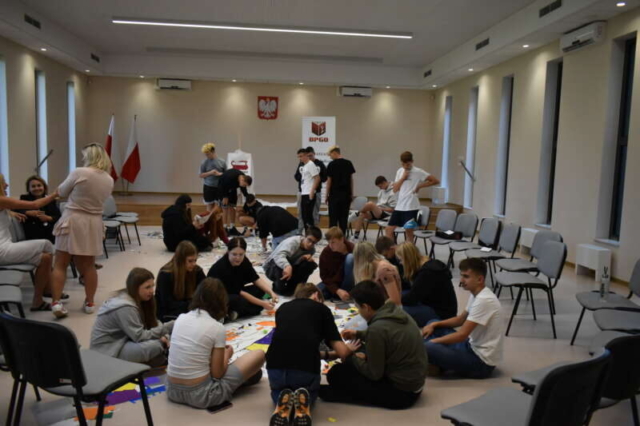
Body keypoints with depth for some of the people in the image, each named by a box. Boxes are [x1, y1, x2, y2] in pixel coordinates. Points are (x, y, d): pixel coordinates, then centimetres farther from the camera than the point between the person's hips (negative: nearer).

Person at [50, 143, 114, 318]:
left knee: (60, 265, 4)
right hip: (93, 224, 4)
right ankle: (89, 303, 18)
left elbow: (62, 192, 4)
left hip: (72, 221, -4)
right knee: (88, 266, 13)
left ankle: (56, 302, -2)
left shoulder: (79, 173, -10)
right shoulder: (109, 180, 5)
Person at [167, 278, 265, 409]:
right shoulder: (217, 328, -14)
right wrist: (227, 355, 11)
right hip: (199, 395, -6)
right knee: (259, 355, 4)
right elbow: (217, 374, -8)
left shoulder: (181, 318, 2)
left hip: (173, 391, 6)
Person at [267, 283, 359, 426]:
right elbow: (342, 352, 7)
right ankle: (304, 402, 1)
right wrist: (350, 350, 32)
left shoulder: (283, 308, 24)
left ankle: (282, 404, 4)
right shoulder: (322, 309, 14)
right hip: (306, 368, -2)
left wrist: (327, 354, 42)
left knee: (277, 391, 38)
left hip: (275, 365, 2)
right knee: (311, 391, 35)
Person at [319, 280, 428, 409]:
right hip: (415, 383, 8)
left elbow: (374, 374, -16)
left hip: (401, 392, -8)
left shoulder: (377, 328, -26)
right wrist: (358, 334, 22)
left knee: (336, 373, -5)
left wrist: (354, 359, 1)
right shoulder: (398, 312, -2)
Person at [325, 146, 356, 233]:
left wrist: (327, 195, 2)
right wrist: (351, 194, 13)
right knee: (344, 217, 8)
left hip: (335, 194, -4)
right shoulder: (348, 163, 4)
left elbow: (329, 181, -6)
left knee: (333, 217, 2)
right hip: (346, 194, 4)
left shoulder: (332, 164, -9)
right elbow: (351, 179, 7)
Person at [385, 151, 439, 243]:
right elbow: (395, 189, 6)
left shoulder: (418, 172, -5)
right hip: (399, 206, 6)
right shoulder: (400, 171, 11)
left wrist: (419, 186, -8)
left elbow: (435, 181, -9)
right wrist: (403, 178, -5)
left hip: (411, 207, -6)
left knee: (409, 230, -3)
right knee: (389, 229, 6)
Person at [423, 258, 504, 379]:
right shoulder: (476, 295, 6)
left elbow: (462, 335, -24)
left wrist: (432, 341, -13)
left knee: (427, 348, -28)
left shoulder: (484, 300, -25)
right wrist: (434, 324, 5)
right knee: (433, 325, 12)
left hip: (481, 361, -10)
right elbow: (461, 319, 20)